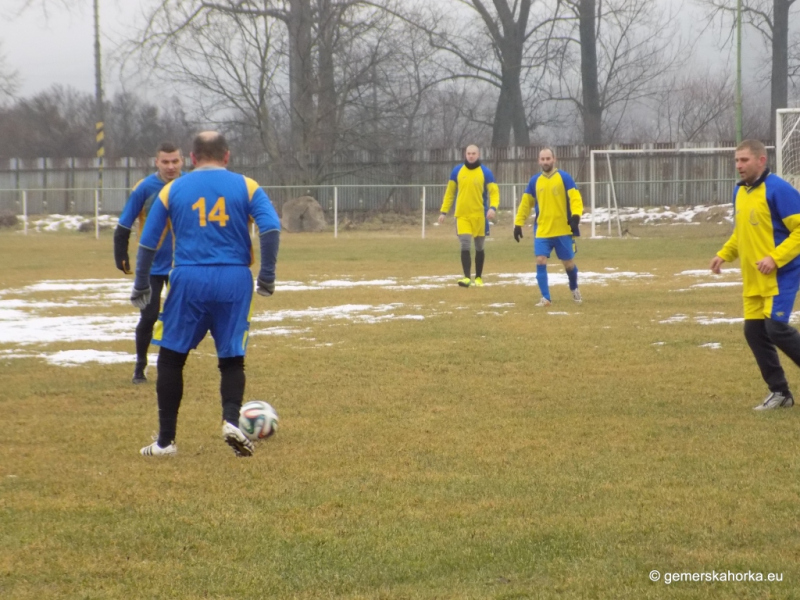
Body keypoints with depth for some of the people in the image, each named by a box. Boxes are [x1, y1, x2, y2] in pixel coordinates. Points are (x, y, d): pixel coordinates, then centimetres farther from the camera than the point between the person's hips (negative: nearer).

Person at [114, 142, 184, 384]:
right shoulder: (144, 189, -11)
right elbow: (123, 226, -7)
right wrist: (121, 257, -12)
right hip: (152, 267, -2)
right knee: (149, 317, -3)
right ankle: (140, 367, 11)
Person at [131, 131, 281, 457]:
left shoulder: (172, 190, 10)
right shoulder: (246, 187, 7)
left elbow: (148, 242, 9)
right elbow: (271, 228, -7)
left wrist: (141, 285, 18)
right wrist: (267, 275, -3)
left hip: (189, 281, 0)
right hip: (234, 281, 0)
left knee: (171, 357, 10)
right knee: (232, 358, 11)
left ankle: (165, 440, 9)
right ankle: (231, 420, -15)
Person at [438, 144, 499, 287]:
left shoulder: (485, 172, -3)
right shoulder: (457, 171, 4)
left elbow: (494, 192, -6)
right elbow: (450, 192, 11)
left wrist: (493, 207, -25)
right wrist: (444, 211, 7)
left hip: (479, 216, 0)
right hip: (462, 215, 0)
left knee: (479, 247, 11)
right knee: (465, 246, -13)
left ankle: (478, 277, 23)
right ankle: (467, 277, -15)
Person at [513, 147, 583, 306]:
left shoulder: (564, 177, -4)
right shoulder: (535, 181, 6)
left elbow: (575, 198, -11)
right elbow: (526, 203, 13)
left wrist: (576, 216, -27)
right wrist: (518, 224, 9)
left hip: (563, 230, -2)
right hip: (542, 231, 2)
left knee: (569, 263, 7)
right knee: (540, 261, -11)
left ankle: (574, 289, 36)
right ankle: (545, 298, -5)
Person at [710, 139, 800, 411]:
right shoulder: (740, 191, 12)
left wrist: (775, 258, -24)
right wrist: (724, 254, 9)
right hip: (753, 280, 8)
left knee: (776, 327, -16)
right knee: (754, 331, 5)